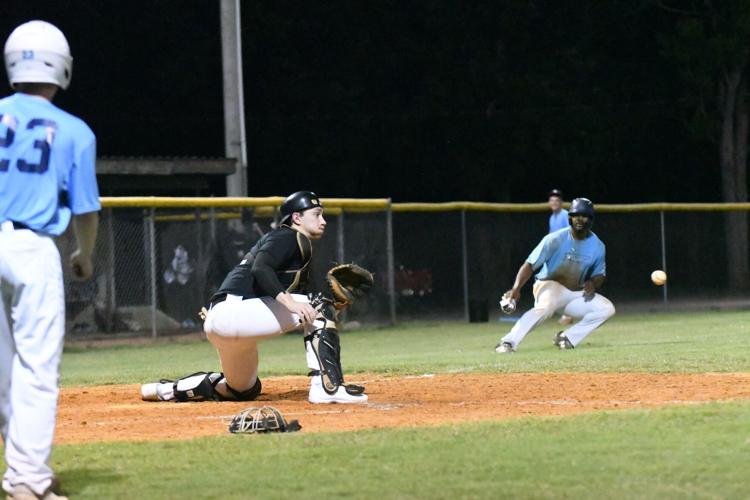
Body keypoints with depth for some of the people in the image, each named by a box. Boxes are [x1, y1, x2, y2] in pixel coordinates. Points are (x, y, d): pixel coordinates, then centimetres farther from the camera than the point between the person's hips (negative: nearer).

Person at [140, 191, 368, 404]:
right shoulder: (287, 237, -4)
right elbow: (260, 269, -24)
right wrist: (289, 302, -36)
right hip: (234, 310, -11)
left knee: (244, 390, 27)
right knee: (315, 310, -16)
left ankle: (168, 389, 27)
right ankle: (327, 387, -25)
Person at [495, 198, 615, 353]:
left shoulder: (597, 246, -1)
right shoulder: (555, 239, -15)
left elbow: (600, 274, 13)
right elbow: (530, 264, -18)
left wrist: (593, 284, -13)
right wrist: (516, 289, -33)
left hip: (576, 294, 6)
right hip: (549, 286, -5)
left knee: (606, 308, -13)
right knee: (546, 305, -39)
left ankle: (566, 338, -10)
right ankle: (507, 343, -42)